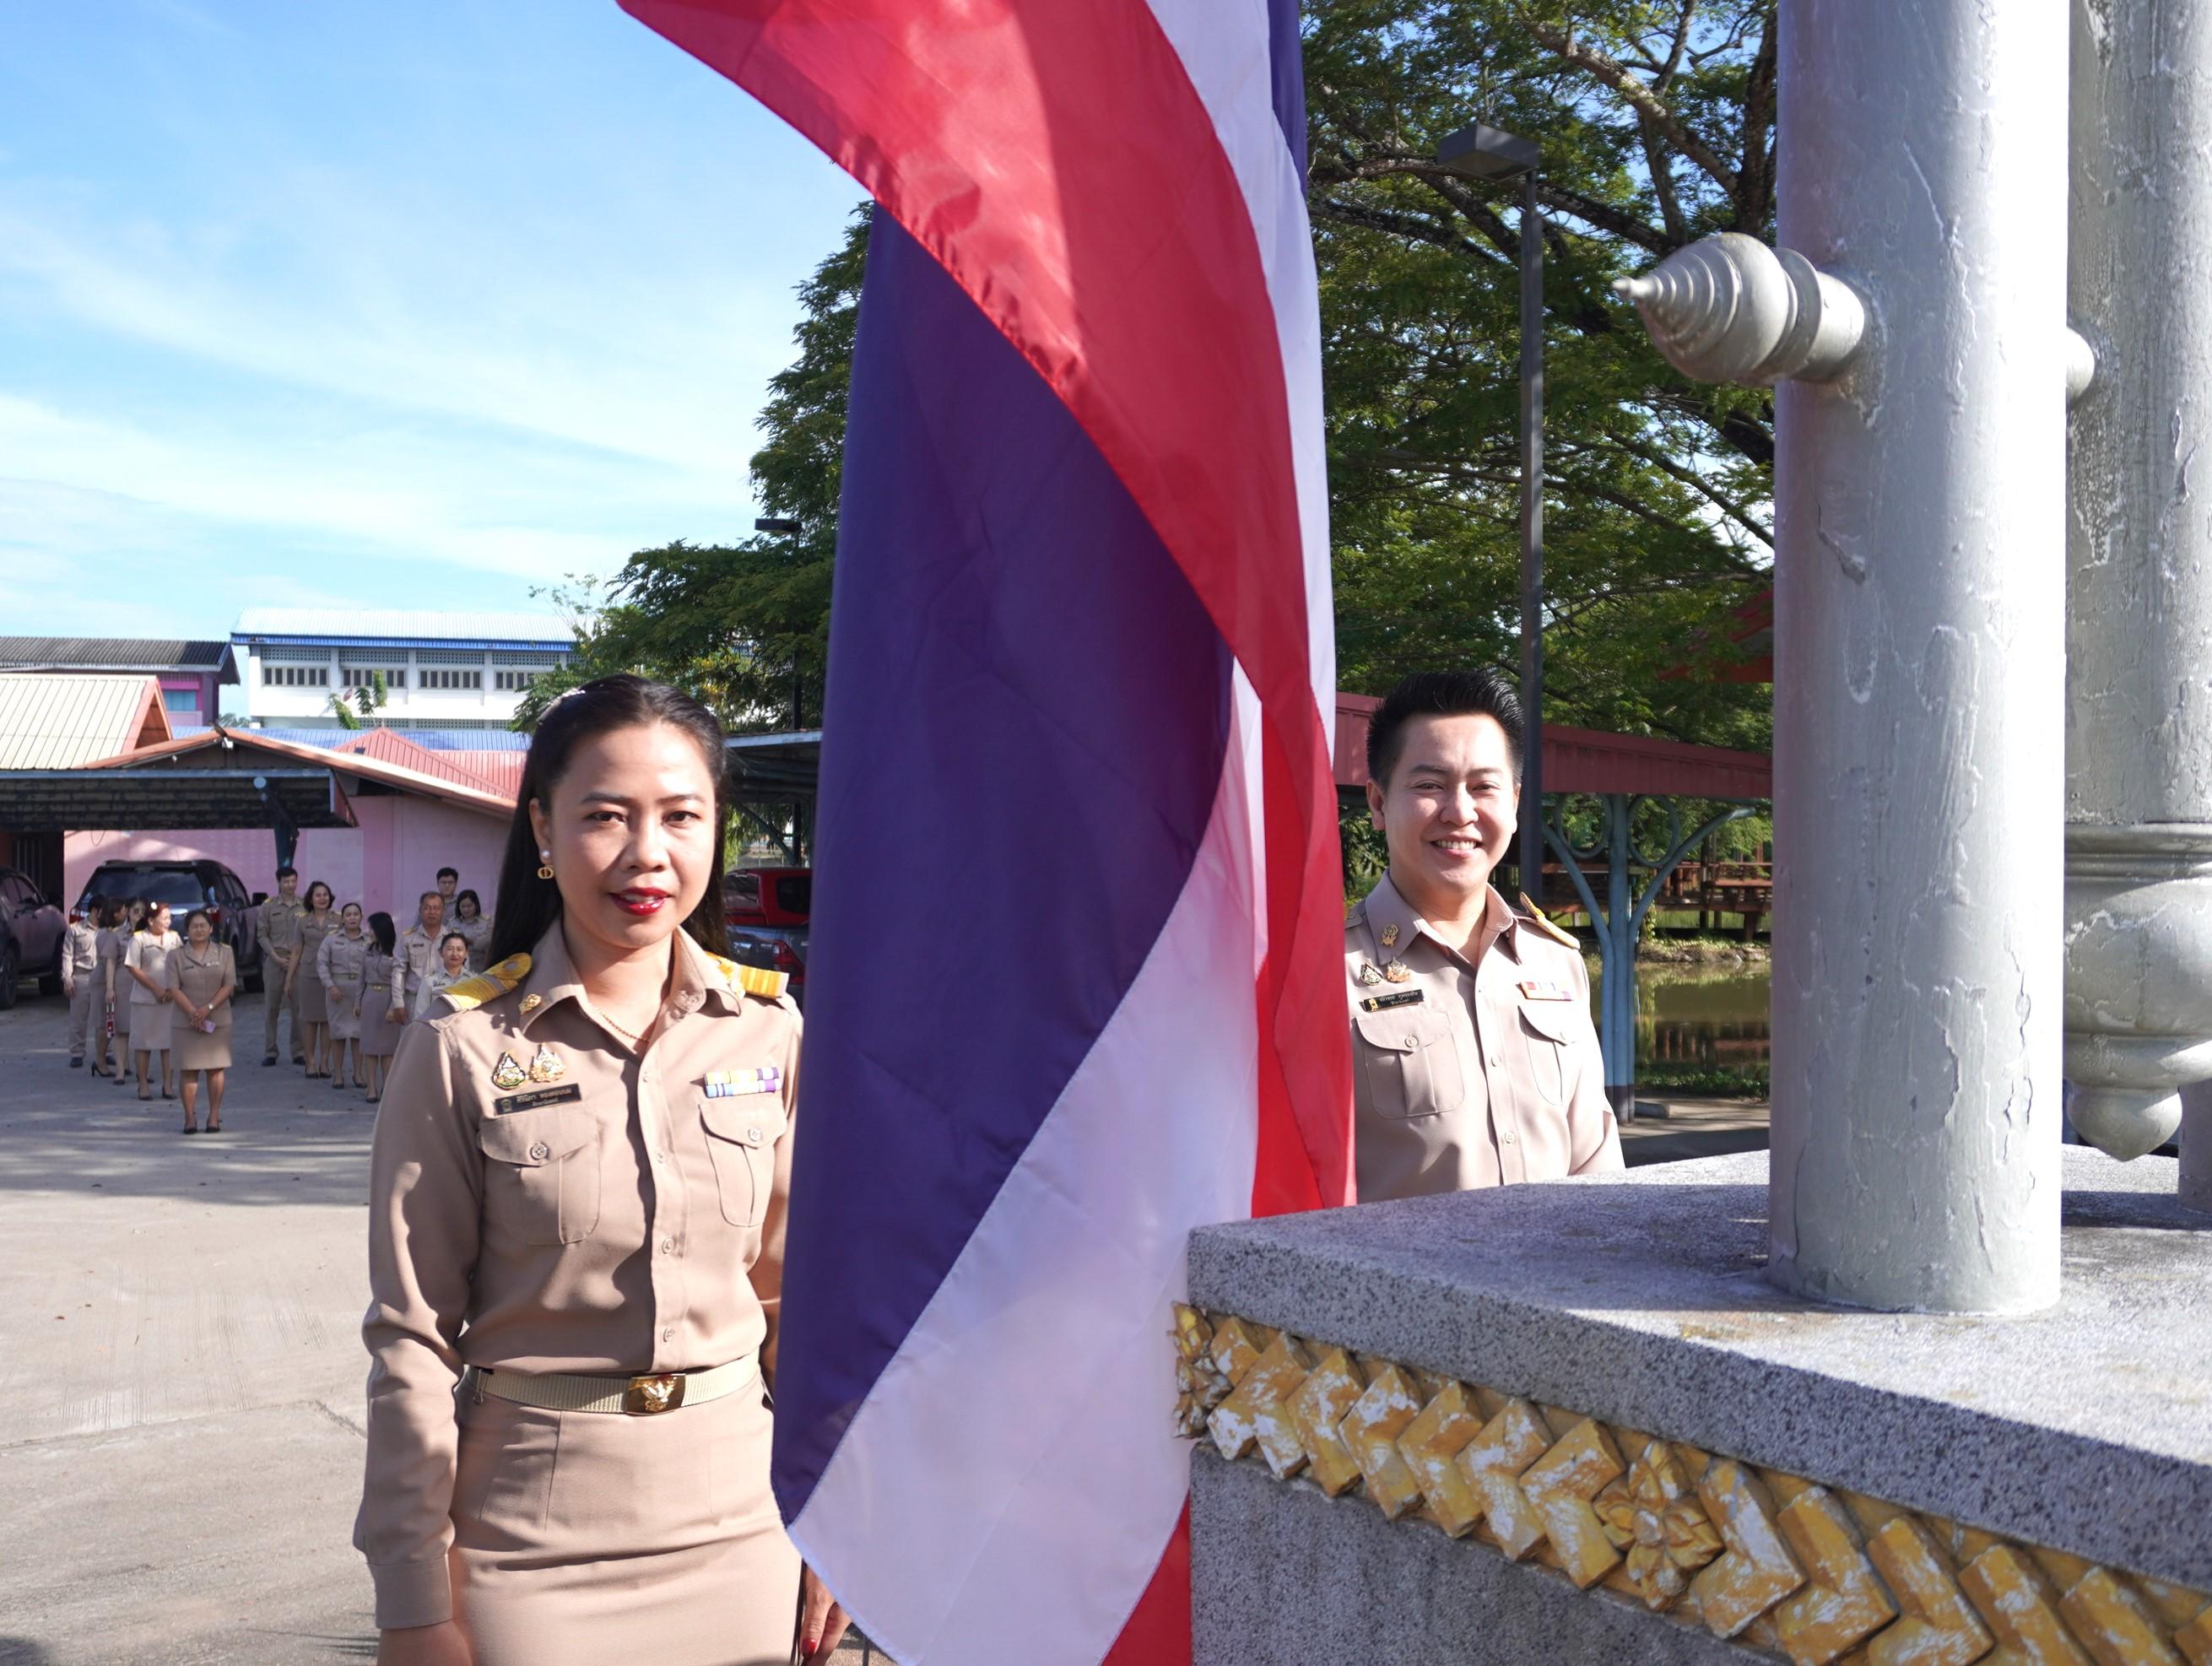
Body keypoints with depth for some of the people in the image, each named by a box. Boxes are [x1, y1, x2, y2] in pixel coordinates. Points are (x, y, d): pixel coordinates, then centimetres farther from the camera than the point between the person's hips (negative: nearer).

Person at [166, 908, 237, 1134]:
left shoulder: (224, 953, 6)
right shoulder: (177, 956, 4)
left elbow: (229, 986, -1)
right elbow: (174, 989, -4)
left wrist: (208, 1008, -14)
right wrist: (193, 1013, -15)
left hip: (218, 1020, 0)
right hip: (187, 1022, 0)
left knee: (216, 1068, 1)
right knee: (189, 1070, -1)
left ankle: (214, 1117, 8)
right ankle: (190, 1118, 4)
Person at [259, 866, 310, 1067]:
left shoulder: (304, 906, 5)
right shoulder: (269, 906, 6)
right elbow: (263, 935, 5)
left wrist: (297, 956, -6)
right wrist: (276, 957, -6)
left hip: (299, 962, 0)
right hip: (275, 959, 0)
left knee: (299, 1008, -2)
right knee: (271, 1008, 3)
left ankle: (298, 1052, 5)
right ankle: (269, 1052, 9)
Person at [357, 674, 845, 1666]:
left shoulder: (769, 1031, -1)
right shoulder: (465, 1047, -10)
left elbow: (797, 1291, 6)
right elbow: (412, 1337, -7)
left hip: (735, 1533, 3)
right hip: (530, 1547, -2)